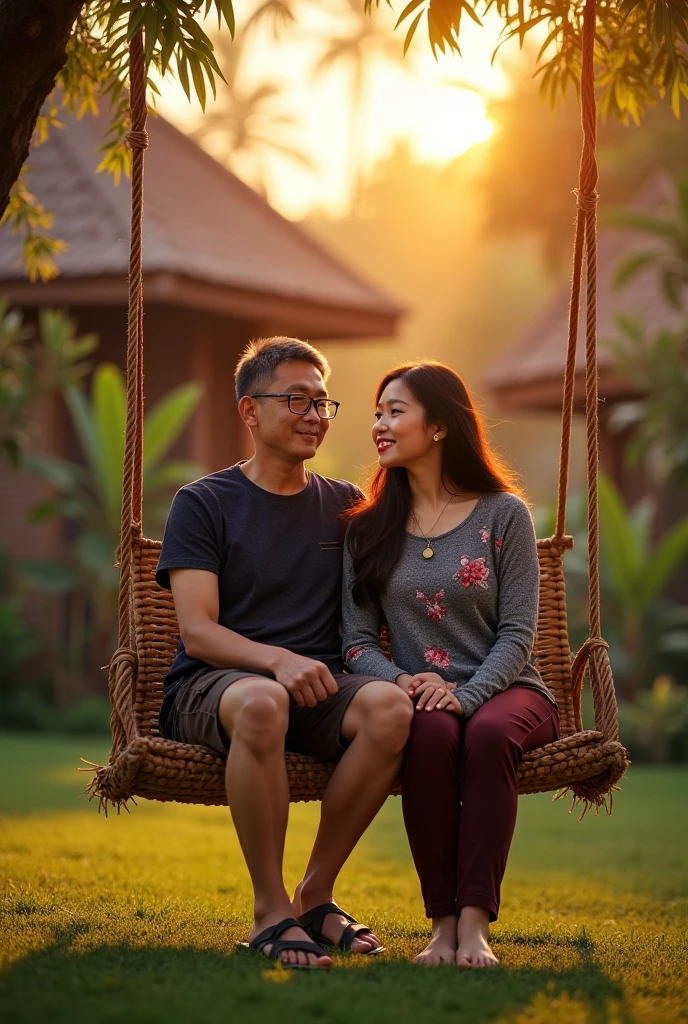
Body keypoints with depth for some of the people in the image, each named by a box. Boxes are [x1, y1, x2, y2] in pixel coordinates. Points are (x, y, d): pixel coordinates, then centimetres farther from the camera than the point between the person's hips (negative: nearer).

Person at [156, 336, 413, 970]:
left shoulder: (346, 507, 17)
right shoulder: (204, 503, 4)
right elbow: (197, 632, -7)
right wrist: (277, 660, -27)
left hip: (317, 689, 4)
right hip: (211, 688, -3)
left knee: (390, 705, -31)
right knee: (261, 701, -40)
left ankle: (315, 895, -15)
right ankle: (270, 911, -25)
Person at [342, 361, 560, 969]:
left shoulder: (504, 514, 4)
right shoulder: (368, 529, 12)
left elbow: (517, 633, -2)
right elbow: (358, 641, 6)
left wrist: (466, 694, -19)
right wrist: (403, 680, -15)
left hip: (503, 691, -1)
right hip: (419, 699, 1)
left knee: (489, 734, -37)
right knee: (432, 733, -36)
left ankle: (475, 922, -39)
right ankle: (443, 922, -33)